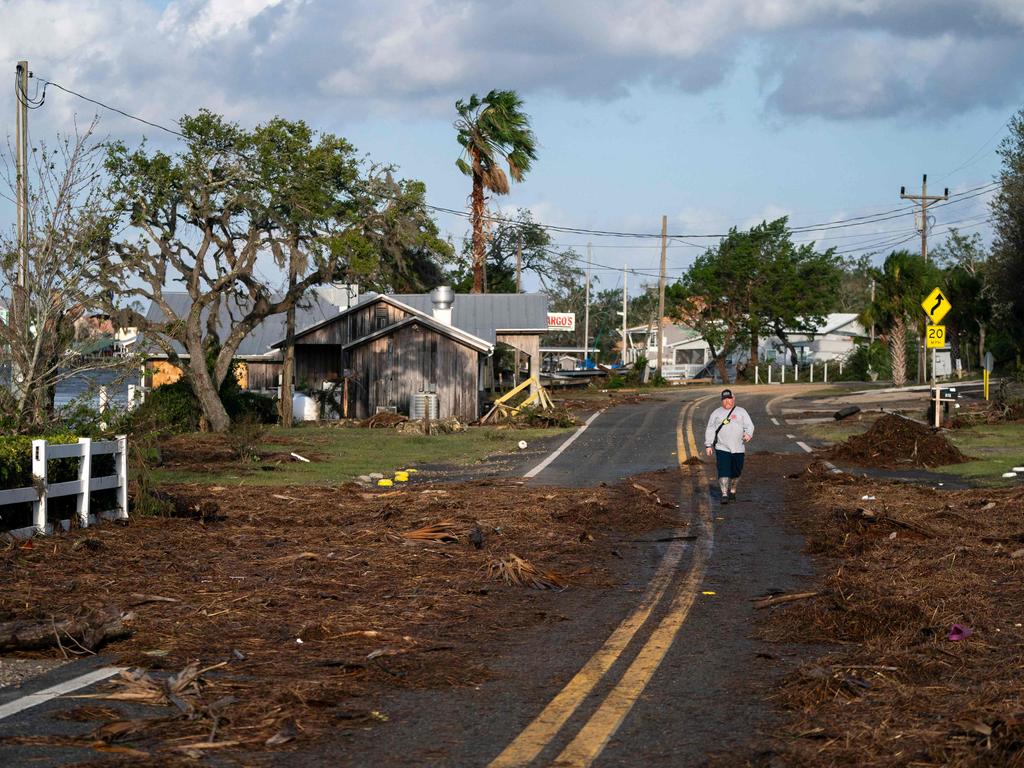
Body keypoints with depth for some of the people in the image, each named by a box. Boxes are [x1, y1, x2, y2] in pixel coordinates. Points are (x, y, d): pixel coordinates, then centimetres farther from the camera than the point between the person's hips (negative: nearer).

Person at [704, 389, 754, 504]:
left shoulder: (741, 412, 11)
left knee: (736, 472, 5)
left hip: (738, 449, 1)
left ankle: (732, 492, 25)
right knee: (723, 471, -12)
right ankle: (724, 495, -12)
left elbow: (749, 425, 3)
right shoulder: (716, 413, 12)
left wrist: (748, 434, -19)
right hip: (722, 448, -1)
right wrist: (708, 445, 2)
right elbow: (710, 430, 11)